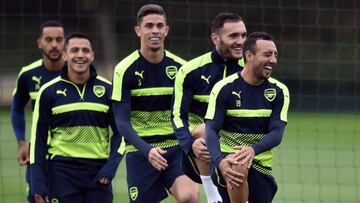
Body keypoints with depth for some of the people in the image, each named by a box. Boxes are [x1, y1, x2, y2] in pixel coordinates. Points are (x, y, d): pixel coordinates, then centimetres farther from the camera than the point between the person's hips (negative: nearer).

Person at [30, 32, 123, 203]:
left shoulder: (107, 89, 3)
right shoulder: (49, 91, 1)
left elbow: (119, 132, 8)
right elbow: (38, 139, 2)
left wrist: (110, 168, -7)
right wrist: (39, 185, -3)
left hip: (98, 172, 1)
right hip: (62, 172, -1)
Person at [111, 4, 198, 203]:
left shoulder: (180, 67, 2)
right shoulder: (125, 70, -6)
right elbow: (122, 121, -11)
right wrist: (147, 150, -26)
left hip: (175, 148, 1)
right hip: (140, 152, -1)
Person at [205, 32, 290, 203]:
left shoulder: (279, 91, 1)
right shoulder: (224, 88, -8)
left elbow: (277, 132, -9)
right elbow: (211, 130, -14)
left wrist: (253, 149, -31)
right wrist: (220, 161, -34)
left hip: (260, 164, 4)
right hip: (228, 158, -4)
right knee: (238, 168, -37)